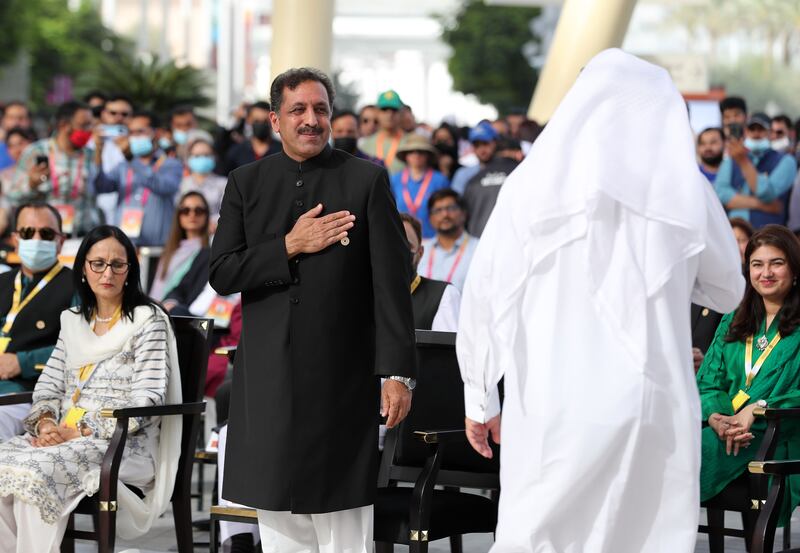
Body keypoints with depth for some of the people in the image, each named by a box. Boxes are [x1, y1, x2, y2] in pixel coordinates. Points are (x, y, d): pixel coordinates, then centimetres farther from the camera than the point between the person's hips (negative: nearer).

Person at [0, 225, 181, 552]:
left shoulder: (148, 320, 1)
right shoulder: (73, 322, 21)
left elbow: (145, 401, -9)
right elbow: (48, 386, 17)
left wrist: (79, 432, -15)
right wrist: (45, 422, -7)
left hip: (123, 443, -6)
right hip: (63, 436, 6)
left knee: (33, 471, -33)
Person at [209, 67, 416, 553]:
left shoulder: (367, 180, 1)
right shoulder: (246, 184, 9)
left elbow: (392, 281, -3)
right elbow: (222, 274, 2)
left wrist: (398, 372, -8)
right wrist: (290, 246, -11)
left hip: (343, 377, -3)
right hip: (269, 378, 3)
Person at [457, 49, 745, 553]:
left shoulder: (534, 183, 0)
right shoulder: (686, 190, 3)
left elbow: (486, 294, 1)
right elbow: (727, 292, 16)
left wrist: (481, 397, 9)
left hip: (552, 404, -1)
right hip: (651, 402, 1)